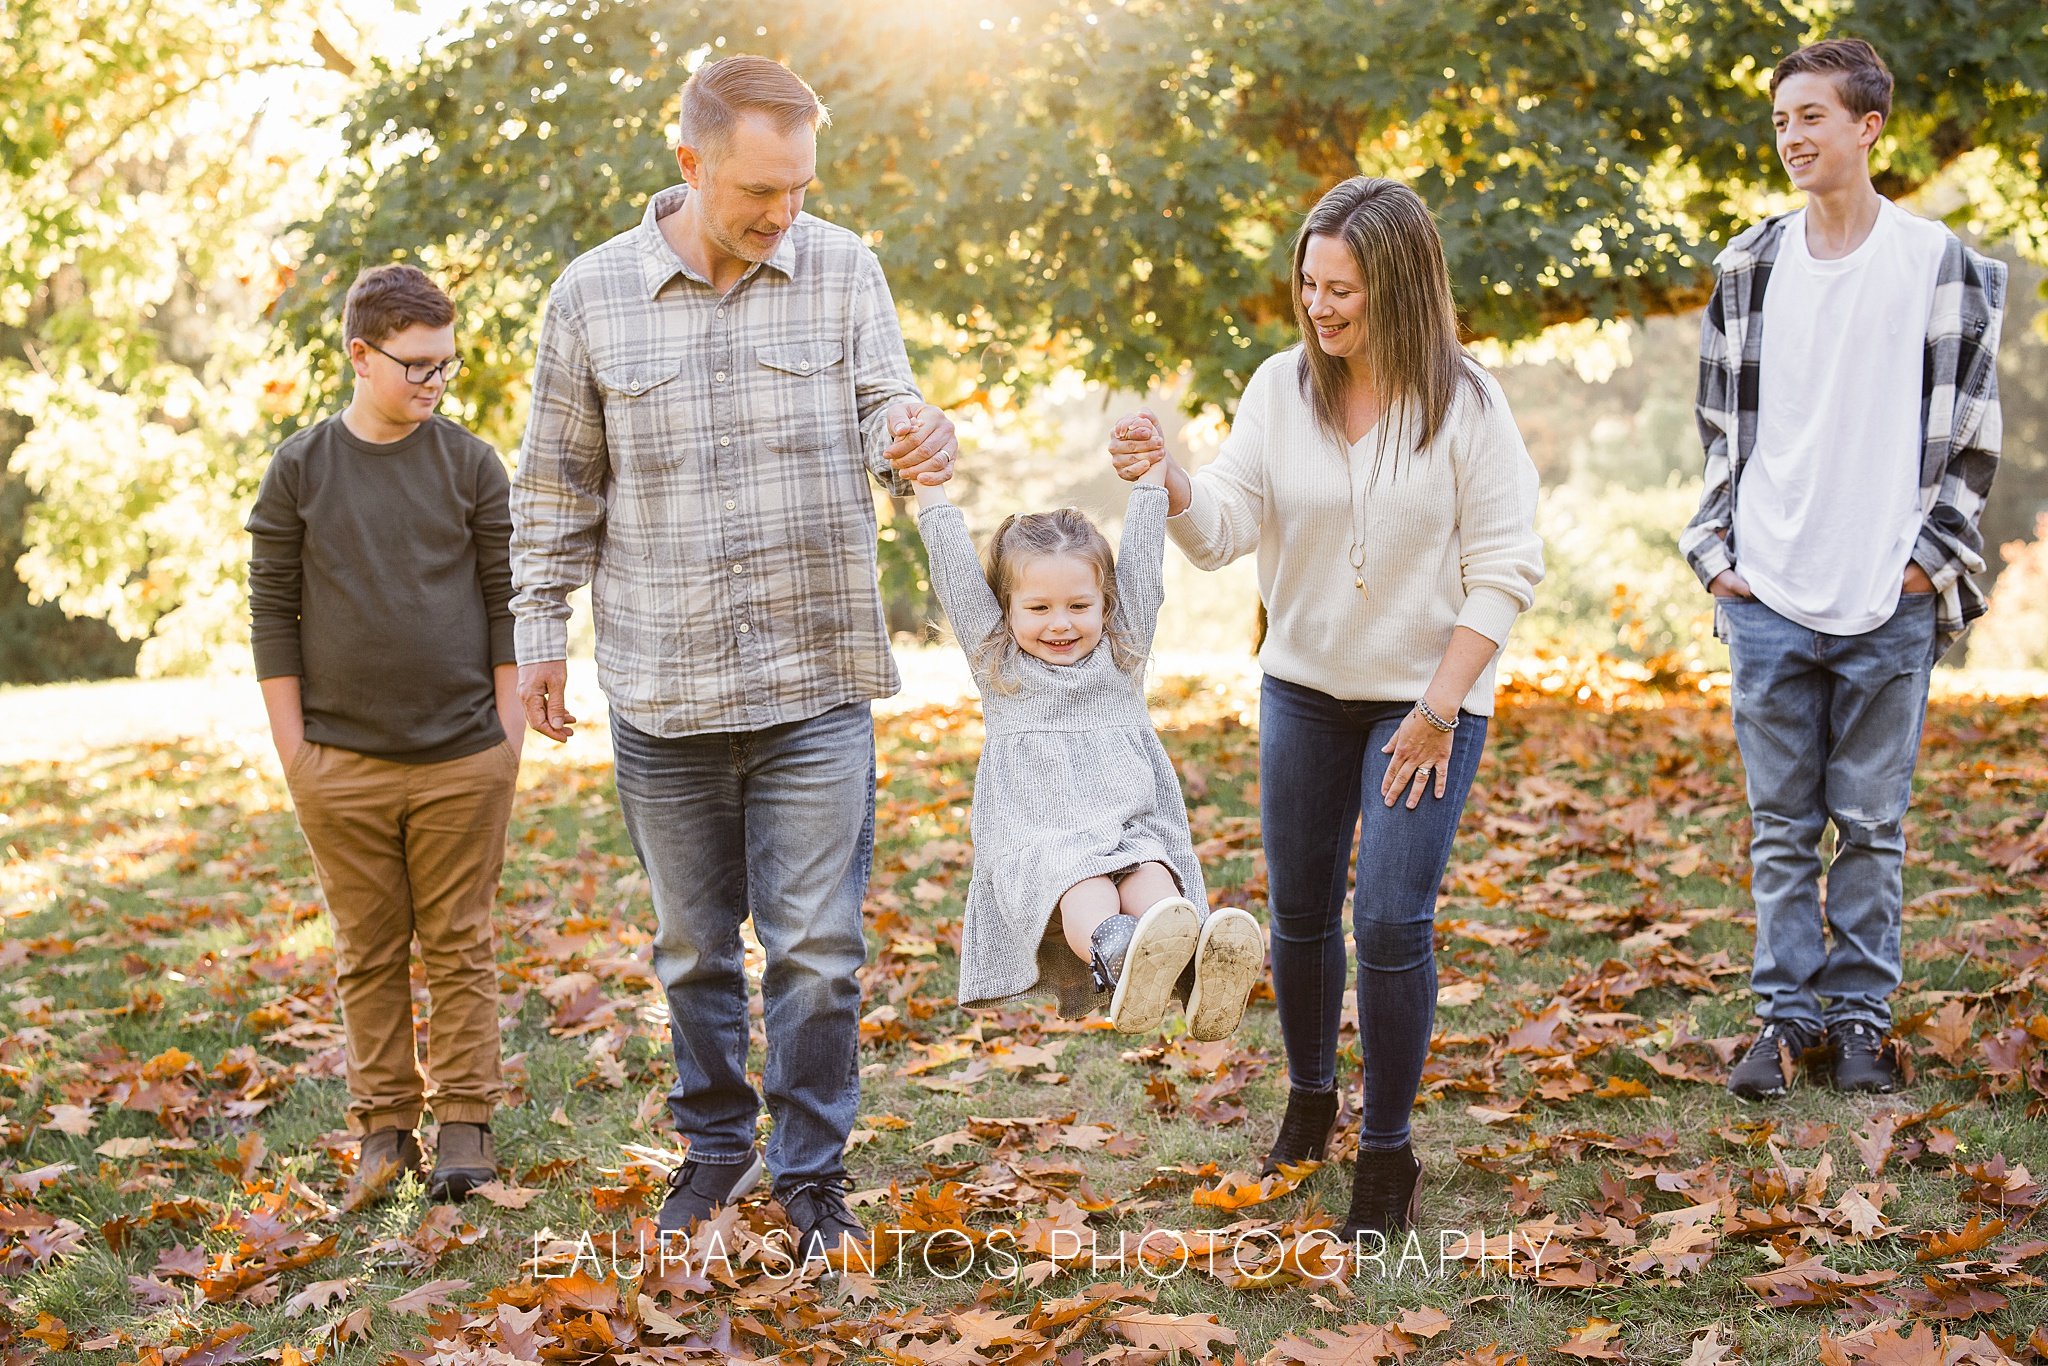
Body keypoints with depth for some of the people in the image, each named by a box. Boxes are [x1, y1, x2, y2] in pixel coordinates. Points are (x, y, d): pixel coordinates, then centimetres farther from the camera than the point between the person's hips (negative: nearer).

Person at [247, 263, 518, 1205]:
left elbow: (508, 597, 5)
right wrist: (291, 744, 0)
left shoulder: (470, 464, 3)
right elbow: (272, 609, 3)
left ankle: (465, 1127, 14)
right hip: (342, 764, 0)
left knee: (459, 948, 5)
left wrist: (510, 727, 1)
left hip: (463, 759, 0)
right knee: (368, 952, 7)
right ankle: (383, 1127, 17)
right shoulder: (299, 470, 2)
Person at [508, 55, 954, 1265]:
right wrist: (542, 630, 7)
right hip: (661, 690, 1)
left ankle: (814, 1174, 16)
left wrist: (918, 445, -31)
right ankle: (719, 1147, 33)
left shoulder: (843, 269, -1)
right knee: (694, 948, 14)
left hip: (817, 682, -1)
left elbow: (886, 416, -7)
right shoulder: (595, 293, -2)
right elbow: (558, 485, 7)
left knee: (818, 948, 0)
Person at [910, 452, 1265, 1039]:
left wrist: (1151, 470, 17)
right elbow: (956, 570, 10)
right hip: (1035, 842, -2)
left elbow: (1141, 556, 18)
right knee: (1084, 892, -36)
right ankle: (1118, 959, -69)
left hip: (1130, 837, 2)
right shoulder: (997, 661, 16)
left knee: (1154, 887, -32)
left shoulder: (1123, 654, 19)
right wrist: (929, 486, 7)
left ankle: (1202, 972, -62)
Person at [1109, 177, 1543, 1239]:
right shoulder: (1279, 388, -4)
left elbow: (1502, 566, -10)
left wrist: (1438, 709, -13)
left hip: (1426, 695, -3)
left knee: (1393, 921, -10)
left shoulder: (1464, 404, -12)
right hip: (1302, 689, 4)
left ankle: (1387, 1152, 6)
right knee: (1300, 912, 13)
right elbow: (1222, 529, -7)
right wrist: (1167, 479, -28)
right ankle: (1309, 1094, 37)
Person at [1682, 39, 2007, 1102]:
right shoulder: (1748, 269, 7)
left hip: (1889, 604, -2)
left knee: (1873, 823, 6)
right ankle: (1786, 1016, 15)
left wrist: (1929, 559, -4)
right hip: (1768, 600, 2)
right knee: (1781, 825, 7)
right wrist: (1716, 553, 5)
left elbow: (1971, 434, 2)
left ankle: (1862, 1015, 17)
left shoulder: (1941, 267, 0)